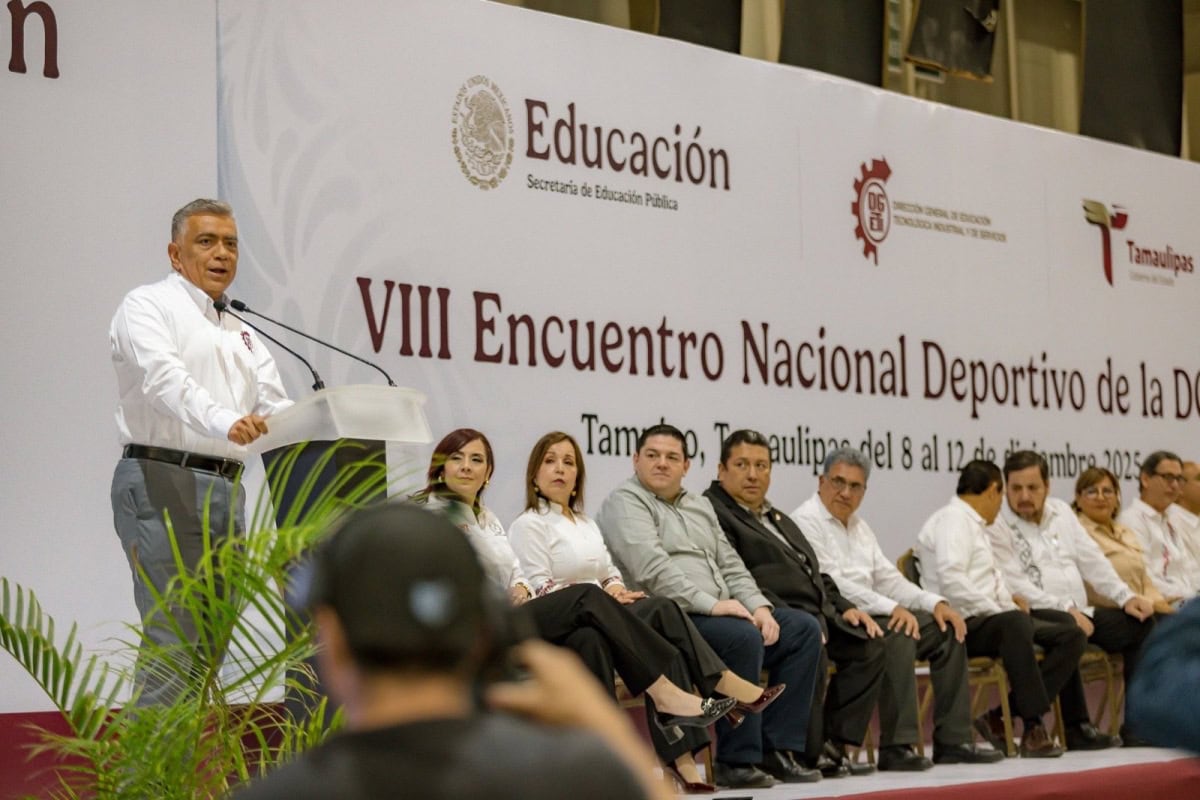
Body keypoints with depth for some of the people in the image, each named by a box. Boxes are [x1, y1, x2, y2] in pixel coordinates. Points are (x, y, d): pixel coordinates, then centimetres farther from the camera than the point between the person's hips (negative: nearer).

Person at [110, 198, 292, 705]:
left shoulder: (241, 334, 24)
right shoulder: (149, 306, 1)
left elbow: (276, 408, 15)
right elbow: (164, 379, -18)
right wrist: (223, 422, -36)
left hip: (225, 491, 8)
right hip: (161, 482, -8)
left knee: (210, 643, 7)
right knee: (171, 640, -14)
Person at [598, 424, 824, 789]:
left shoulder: (700, 506, 24)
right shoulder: (624, 502, -3)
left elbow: (731, 565, 19)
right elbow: (652, 568, -17)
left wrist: (759, 606, 0)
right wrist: (711, 605, -23)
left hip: (721, 613, 9)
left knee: (804, 628, -4)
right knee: (743, 637, -32)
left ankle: (776, 748, -8)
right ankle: (736, 759, -22)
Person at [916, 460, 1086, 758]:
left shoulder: (973, 524, 26)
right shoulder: (952, 519, -6)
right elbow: (951, 579, -21)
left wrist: (1008, 599, 11)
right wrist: (996, 610, -17)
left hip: (984, 620, 11)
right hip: (963, 623, -11)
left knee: (1072, 635, -1)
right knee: (1015, 623, -40)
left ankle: (1001, 717, -10)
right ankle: (1033, 727, -37)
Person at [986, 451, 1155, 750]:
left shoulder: (1061, 511, 17)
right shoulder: (996, 526, -6)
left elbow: (1091, 560, 18)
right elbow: (1015, 585, -16)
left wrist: (1126, 597, 4)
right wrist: (1065, 609, -24)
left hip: (1078, 612, 8)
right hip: (1034, 616, -8)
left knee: (1141, 623, -5)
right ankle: (1077, 727, -32)